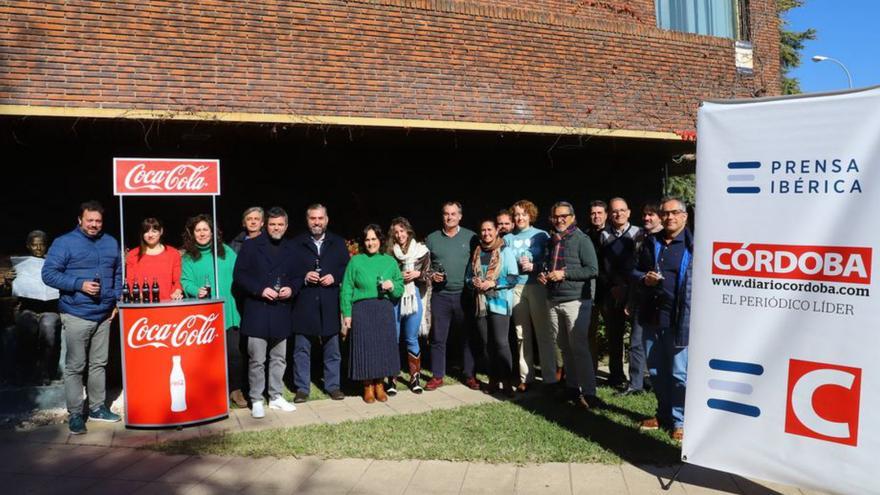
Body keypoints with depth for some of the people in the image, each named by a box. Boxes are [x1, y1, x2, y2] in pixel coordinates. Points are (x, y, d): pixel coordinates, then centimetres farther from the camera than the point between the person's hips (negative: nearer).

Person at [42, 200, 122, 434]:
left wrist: (117, 300, 9)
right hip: (76, 315, -5)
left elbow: (118, 274, 19)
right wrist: (80, 284, -19)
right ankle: (75, 414, 8)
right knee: (75, 366, 0)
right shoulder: (64, 243, -6)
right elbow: (49, 273, -9)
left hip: (104, 315, 5)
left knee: (99, 363, 13)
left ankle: (97, 407, 24)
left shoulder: (111, 243, 11)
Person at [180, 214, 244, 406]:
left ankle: (235, 390, 13)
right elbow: (185, 281, -2)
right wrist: (196, 290, -21)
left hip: (227, 312, 1)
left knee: (233, 352, -1)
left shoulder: (226, 251, 9)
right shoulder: (188, 257, 6)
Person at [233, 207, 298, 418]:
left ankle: (276, 397, 24)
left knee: (279, 358, 12)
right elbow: (238, 275, -6)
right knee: (257, 360, -1)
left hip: (281, 312, 4)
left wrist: (290, 289, -7)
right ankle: (256, 400, 11)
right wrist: (260, 290, -16)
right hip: (257, 312, -4)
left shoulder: (290, 249, 10)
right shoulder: (251, 246, -1)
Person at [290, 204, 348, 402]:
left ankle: (333, 385, 21)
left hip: (330, 304, 1)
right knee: (302, 349, 5)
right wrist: (304, 278, -13)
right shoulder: (296, 244, 3)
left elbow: (347, 269, 8)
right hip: (304, 305, -1)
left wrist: (334, 277, -9)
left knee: (332, 348, 9)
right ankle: (302, 388, 16)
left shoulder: (338, 243, 10)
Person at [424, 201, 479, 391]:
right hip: (440, 295, 1)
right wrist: (431, 275, -7)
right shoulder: (432, 239, 7)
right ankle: (437, 376, 16)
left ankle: (470, 375, 16)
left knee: (470, 336, 4)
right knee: (438, 338, 6)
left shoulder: (470, 237, 3)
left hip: (465, 295, -1)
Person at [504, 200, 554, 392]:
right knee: (522, 335, 4)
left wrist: (534, 266, -11)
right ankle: (525, 377, 11)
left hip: (537, 286, -2)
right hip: (516, 288, 2)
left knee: (544, 333, -4)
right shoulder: (508, 238, 15)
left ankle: (550, 377, 1)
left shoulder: (541, 236, 8)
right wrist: (517, 264, -5)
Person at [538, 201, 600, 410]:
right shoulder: (552, 241, 15)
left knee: (579, 347, -7)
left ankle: (588, 392, -2)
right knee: (564, 348, 10)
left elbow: (592, 270, -12)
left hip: (576, 300, -6)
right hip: (554, 301, 6)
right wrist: (543, 275, 5)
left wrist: (564, 274, -17)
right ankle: (572, 387, 19)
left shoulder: (582, 240, -6)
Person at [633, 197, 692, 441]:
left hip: (680, 320, -5)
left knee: (679, 373, -1)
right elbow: (635, 270, 18)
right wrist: (644, 278, -5)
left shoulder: (694, 244, -4)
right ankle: (664, 413, 31)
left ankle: (679, 420, 15)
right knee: (655, 371, 15)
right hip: (652, 317, 6)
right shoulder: (651, 242, 12)